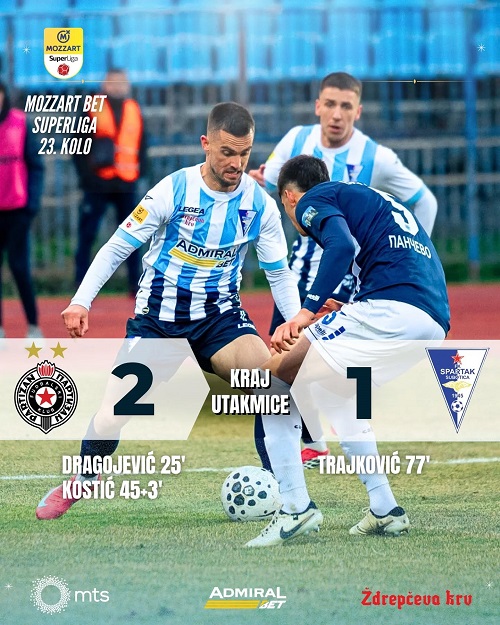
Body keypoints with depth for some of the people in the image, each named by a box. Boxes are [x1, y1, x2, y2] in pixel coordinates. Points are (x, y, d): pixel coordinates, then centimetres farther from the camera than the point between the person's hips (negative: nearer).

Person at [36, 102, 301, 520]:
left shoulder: (260, 204, -6)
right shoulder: (174, 191, -14)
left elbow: (279, 273, 5)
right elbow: (118, 247, -6)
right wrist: (81, 301, -17)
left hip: (219, 314, 1)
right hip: (159, 313, -1)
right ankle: (80, 482, 17)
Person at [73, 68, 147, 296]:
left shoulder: (134, 110, 12)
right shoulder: (91, 109, 1)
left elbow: (141, 144, 16)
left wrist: (140, 170, 3)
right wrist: (85, 174, -9)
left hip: (127, 184, 3)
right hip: (97, 183, -3)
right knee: (87, 235, -4)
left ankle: (135, 283, 12)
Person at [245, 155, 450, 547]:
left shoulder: (314, 199, 9)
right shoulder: (375, 201, 35)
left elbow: (343, 246, -12)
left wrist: (308, 312, -14)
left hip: (390, 306, -8)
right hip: (435, 321, 8)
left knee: (275, 377, -2)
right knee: (339, 393, 30)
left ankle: (296, 508, -11)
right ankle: (385, 512, 24)